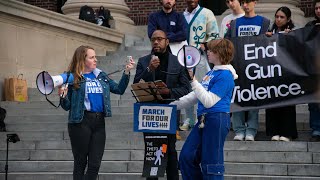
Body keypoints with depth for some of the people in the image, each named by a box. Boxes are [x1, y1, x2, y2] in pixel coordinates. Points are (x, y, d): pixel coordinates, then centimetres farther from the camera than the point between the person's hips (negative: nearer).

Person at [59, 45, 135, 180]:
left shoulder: (101, 76, 13)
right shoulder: (73, 78, -2)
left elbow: (119, 89, 10)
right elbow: (67, 106, -1)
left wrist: (127, 72, 1)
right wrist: (63, 97, -21)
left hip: (99, 122, 5)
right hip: (80, 122, -5)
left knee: (95, 164, 4)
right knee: (80, 162, 4)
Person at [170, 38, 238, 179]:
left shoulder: (225, 75, -11)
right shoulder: (212, 72, 17)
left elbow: (209, 101, -17)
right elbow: (195, 96, 23)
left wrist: (193, 81, -17)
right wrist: (173, 105, 19)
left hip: (217, 119, -9)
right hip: (204, 120, 9)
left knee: (211, 163, -4)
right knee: (186, 156, 6)